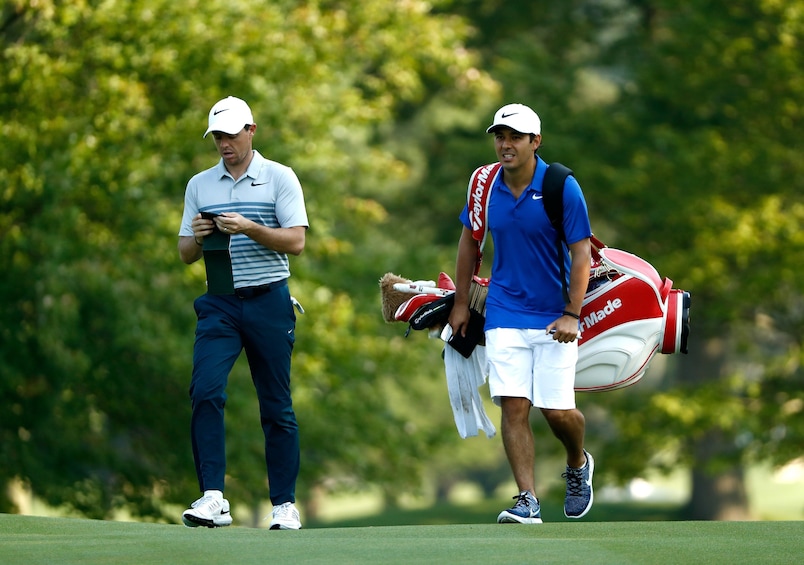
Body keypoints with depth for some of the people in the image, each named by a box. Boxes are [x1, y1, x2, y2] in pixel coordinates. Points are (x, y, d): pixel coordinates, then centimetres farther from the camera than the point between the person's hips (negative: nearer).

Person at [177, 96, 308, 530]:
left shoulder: (280, 178, 3)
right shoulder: (199, 185, 13)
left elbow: (296, 241, -6)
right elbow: (185, 253, 14)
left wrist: (249, 227, -20)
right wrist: (197, 237, -9)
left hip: (269, 303, -2)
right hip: (219, 304, 2)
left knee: (276, 406, 1)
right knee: (205, 392, -17)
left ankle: (285, 505, 9)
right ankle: (212, 498, -19)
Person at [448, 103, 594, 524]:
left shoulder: (562, 187, -11)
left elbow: (581, 253, -9)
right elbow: (470, 240, 14)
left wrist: (571, 314, -16)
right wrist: (461, 303, 14)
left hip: (553, 317, -2)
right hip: (505, 314, 3)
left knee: (556, 410, -3)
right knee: (514, 406, -8)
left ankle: (578, 464, 30)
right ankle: (528, 501, -7)